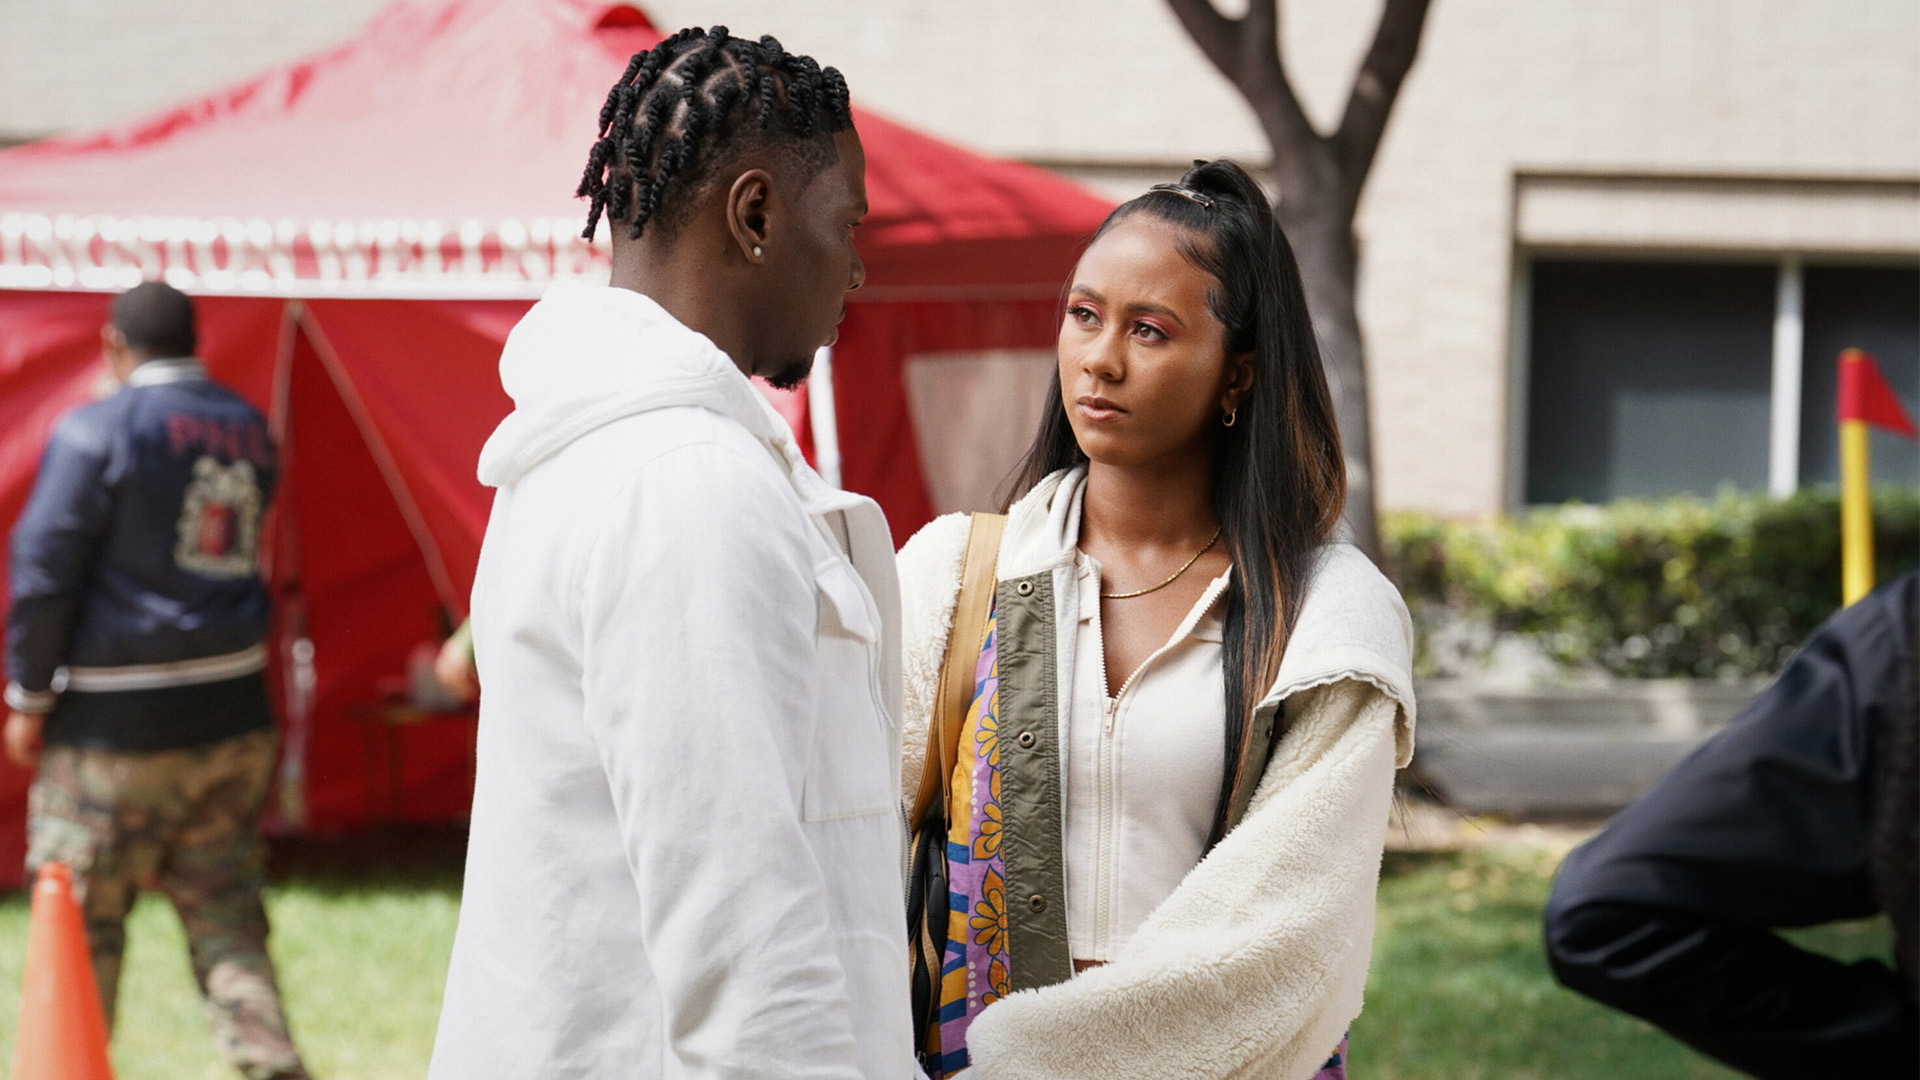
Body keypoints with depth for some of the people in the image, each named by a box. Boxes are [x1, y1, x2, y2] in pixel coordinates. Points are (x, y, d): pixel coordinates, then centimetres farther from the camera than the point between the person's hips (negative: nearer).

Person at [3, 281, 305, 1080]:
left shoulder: (98, 431, -11)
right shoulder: (248, 428, 7)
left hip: (118, 724, -5)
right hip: (233, 714, 5)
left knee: (81, 915, 7)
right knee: (225, 911, 11)